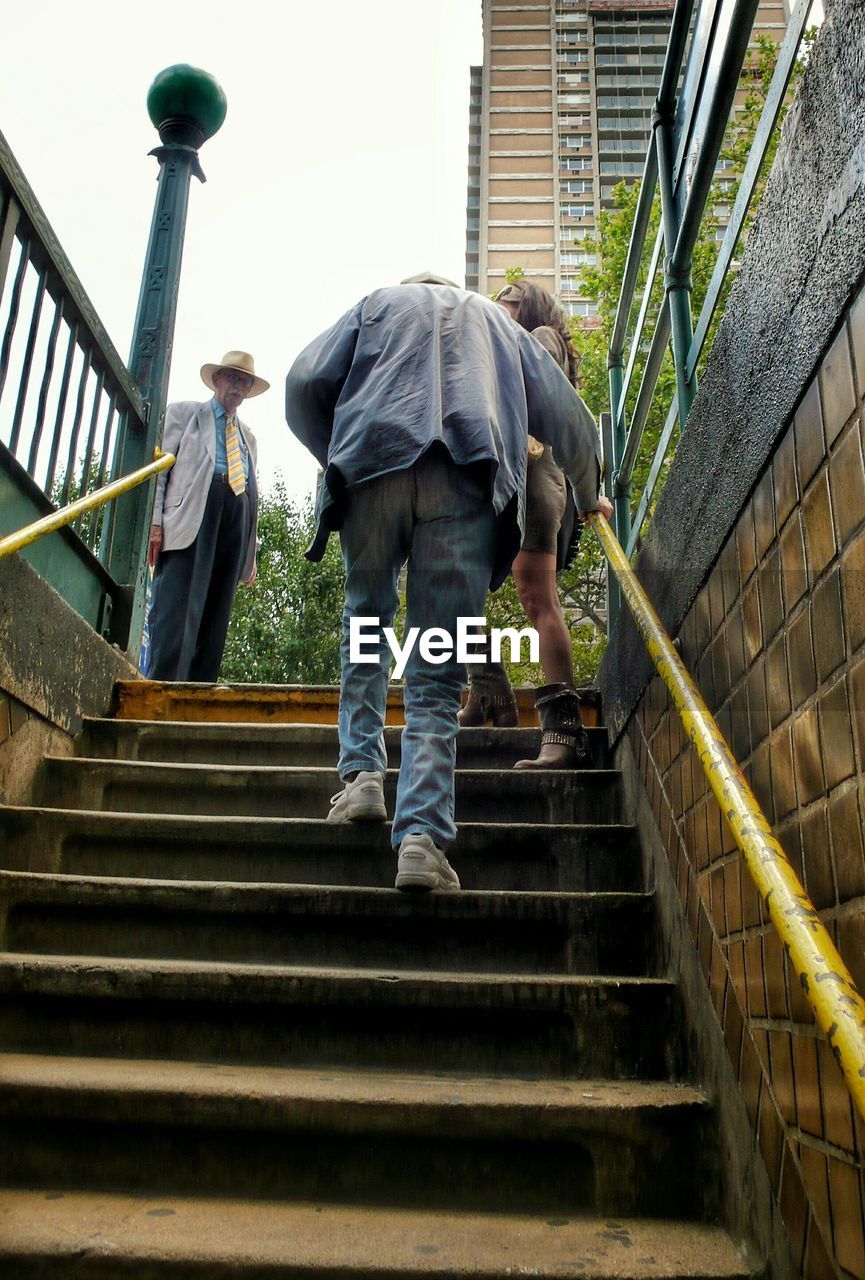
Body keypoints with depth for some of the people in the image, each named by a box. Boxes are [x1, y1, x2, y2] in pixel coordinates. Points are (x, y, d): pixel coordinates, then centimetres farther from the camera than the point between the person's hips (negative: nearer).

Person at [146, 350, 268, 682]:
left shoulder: (248, 437, 31)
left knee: (215, 614, -3)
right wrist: (155, 521, -9)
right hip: (191, 517, -4)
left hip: (236, 521, 5)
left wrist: (250, 557, 18)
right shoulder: (183, 413, 19)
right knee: (178, 608, -17)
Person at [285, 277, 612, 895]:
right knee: (438, 672, -1)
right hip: (467, 481, 0)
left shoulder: (380, 302, 31)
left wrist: (336, 457, 27)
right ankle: (422, 833, -13)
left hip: (373, 467, 0)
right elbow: (572, 422, 30)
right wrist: (589, 498, 45)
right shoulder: (502, 323, 35)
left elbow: (303, 385, 14)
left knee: (366, 623, 21)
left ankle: (361, 771, 9)